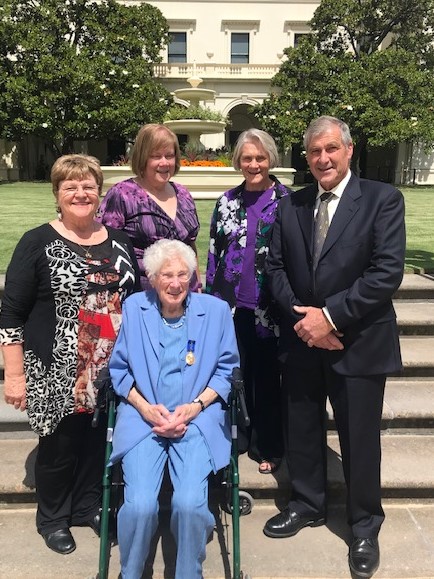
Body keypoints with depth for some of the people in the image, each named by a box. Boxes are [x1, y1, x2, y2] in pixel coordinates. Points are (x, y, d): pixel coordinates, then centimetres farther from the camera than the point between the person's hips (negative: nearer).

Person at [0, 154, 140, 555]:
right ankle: (53, 518, 36)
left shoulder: (118, 242, 6)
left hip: (110, 372, 4)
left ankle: (89, 506, 40)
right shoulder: (38, 244, -6)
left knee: (99, 441, 14)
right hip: (57, 373, -3)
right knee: (59, 446, 10)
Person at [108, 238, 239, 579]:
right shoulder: (134, 307, 5)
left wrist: (195, 406, -8)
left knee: (190, 503, -21)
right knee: (139, 505, -19)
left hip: (198, 418, 0)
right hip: (142, 417, 1)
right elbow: (119, 368, 8)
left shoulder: (216, 310, 3)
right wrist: (146, 408, -7)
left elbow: (226, 369, 6)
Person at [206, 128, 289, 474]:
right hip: (231, 303, 3)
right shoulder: (227, 202, 7)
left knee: (267, 376, 8)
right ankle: (235, 439, 31)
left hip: (267, 306, -3)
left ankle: (267, 447, 24)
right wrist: (211, 297, 8)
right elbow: (214, 252, 10)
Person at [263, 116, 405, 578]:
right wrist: (300, 315, -9)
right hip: (300, 339, 4)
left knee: (360, 439, 9)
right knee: (301, 430, 17)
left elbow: (388, 271, -15)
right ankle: (307, 505, 40)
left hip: (358, 342, -4)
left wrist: (330, 316, -18)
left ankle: (365, 527, 32)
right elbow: (275, 267, 6)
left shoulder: (382, 199, -6)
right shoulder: (290, 205, 7)